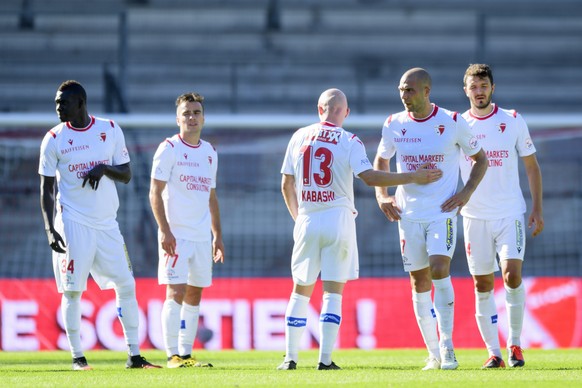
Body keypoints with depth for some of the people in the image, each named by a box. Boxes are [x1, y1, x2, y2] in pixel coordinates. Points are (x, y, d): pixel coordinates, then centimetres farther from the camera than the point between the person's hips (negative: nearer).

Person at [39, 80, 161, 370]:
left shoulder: (110, 130, 5)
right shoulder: (54, 139, -1)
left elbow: (126, 174, 8)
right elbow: (46, 189, -2)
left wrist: (104, 169, -14)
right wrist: (49, 229, -13)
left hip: (107, 224, 3)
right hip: (73, 224, -3)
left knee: (126, 285, 1)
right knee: (72, 290, -4)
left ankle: (134, 356, 7)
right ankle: (77, 357, 4)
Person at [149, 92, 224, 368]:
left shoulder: (209, 152, 14)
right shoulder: (169, 149, -5)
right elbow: (155, 193, -8)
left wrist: (218, 235, 17)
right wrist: (165, 230, -17)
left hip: (202, 237, 6)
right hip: (176, 236, -6)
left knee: (194, 294, 7)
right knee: (176, 292, -11)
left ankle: (186, 353, 12)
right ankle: (173, 355, -10)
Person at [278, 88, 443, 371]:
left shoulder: (299, 137, 6)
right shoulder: (349, 142, -5)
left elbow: (286, 185, 10)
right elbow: (370, 177, -16)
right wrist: (412, 177, -10)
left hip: (306, 220, 3)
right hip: (338, 218, -3)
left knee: (301, 290, 11)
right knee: (333, 292, 1)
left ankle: (290, 358, 8)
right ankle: (325, 359, -5)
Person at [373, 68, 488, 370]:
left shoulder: (452, 123, -5)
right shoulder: (394, 125, 2)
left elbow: (480, 158, 7)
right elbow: (381, 161, 20)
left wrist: (466, 192, -5)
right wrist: (382, 195, 5)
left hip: (443, 212, -3)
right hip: (408, 214, 3)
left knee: (439, 269, -20)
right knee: (419, 282, 4)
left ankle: (447, 348, -13)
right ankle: (433, 354, 13)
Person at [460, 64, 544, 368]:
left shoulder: (513, 121, 3)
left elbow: (532, 167, 8)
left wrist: (537, 209, 3)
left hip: (511, 213, -1)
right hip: (475, 216, 1)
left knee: (512, 273, -16)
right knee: (482, 284, 0)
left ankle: (515, 344, -3)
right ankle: (493, 352, 6)